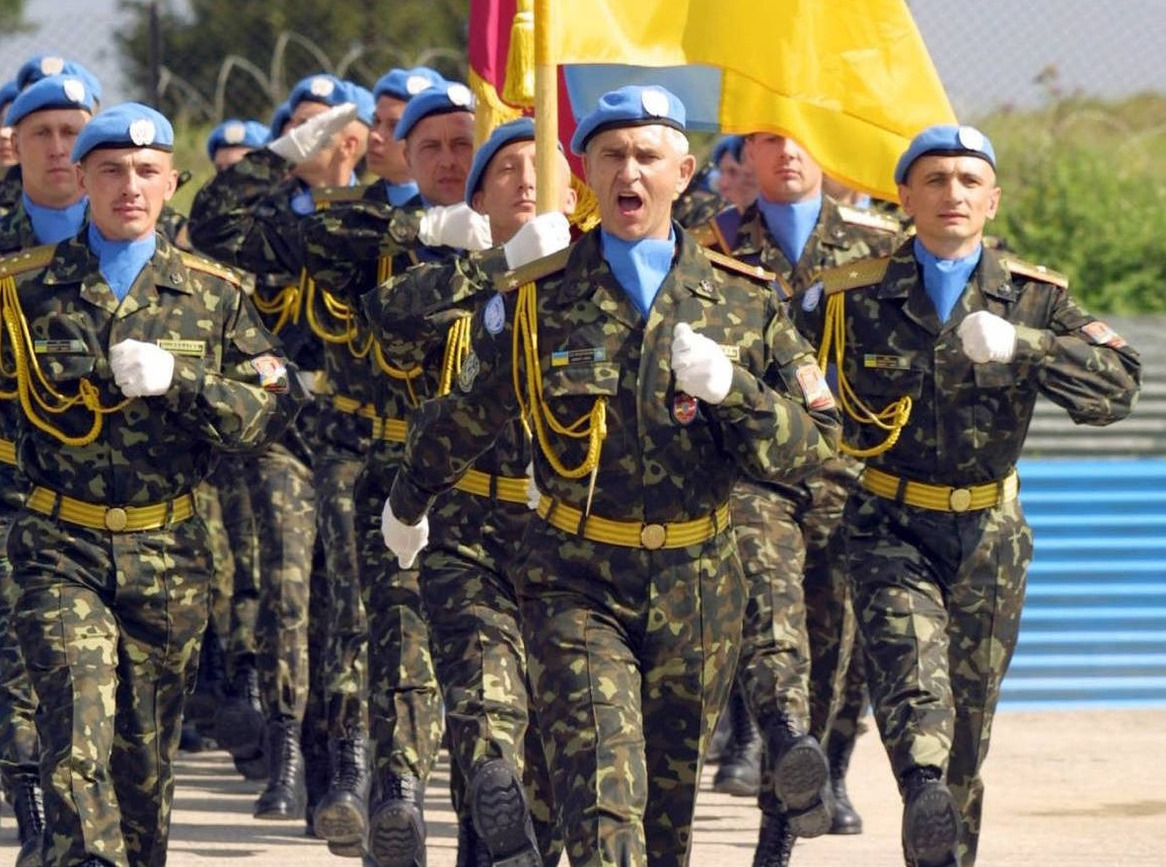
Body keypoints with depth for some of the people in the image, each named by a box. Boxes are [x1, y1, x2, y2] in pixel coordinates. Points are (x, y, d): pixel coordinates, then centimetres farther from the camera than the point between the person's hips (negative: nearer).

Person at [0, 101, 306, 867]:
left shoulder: (213, 295, 7)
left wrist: (178, 381, -13)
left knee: (147, 756, 10)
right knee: (77, 745, -16)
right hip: (62, 551, -2)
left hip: (168, 553, 2)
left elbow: (277, 408, 1)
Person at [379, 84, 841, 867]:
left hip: (698, 587, 2)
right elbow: (467, 416, 16)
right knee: (603, 796, -17)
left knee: (671, 797, 13)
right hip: (577, 581, -2)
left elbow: (817, 437, 2)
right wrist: (409, 502, 29)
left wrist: (729, 387, -15)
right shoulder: (539, 296, 0)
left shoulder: (743, 301, 3)